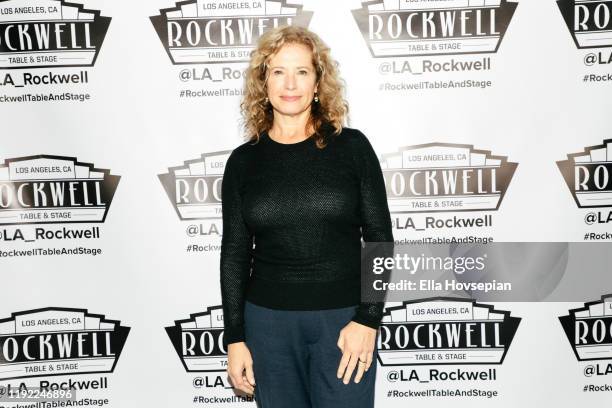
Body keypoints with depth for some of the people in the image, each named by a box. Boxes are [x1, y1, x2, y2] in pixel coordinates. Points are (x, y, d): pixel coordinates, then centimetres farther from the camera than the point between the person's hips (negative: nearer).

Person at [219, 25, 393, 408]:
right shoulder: (244, 160, 2)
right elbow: (234, 253, 4)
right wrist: (235, 337, 2)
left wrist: (368, 318, -10)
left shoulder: (352, 146, -2)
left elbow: (379, 236, -3)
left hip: (344, 318, -1)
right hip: (268, 321, 2)